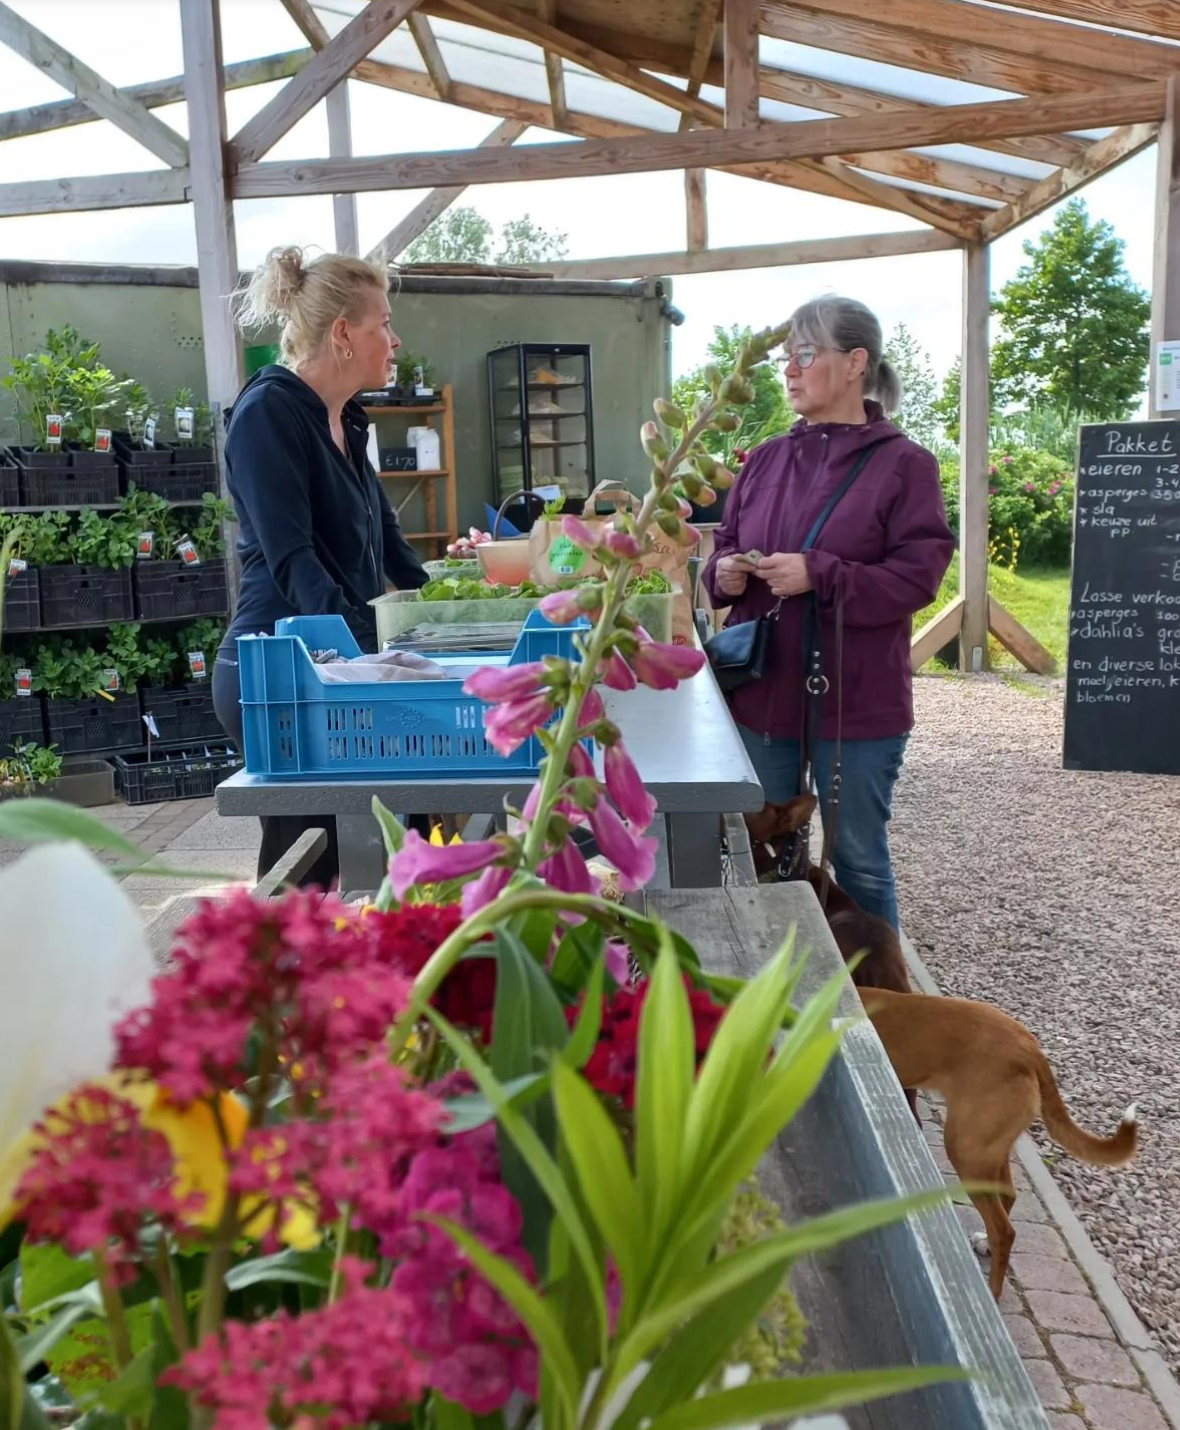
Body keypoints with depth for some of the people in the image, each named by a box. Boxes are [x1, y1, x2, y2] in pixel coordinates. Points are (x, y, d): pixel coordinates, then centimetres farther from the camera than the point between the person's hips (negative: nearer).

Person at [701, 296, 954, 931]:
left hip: (857, 703, -5)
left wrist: (818, 576, -24)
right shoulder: (765, 461, 8)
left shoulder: (903, 464, -7)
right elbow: (724, 549, 15)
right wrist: (724, 572, -8)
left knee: (859, 861, 10)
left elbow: (919, 574, -14)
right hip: (762, 694, 5)